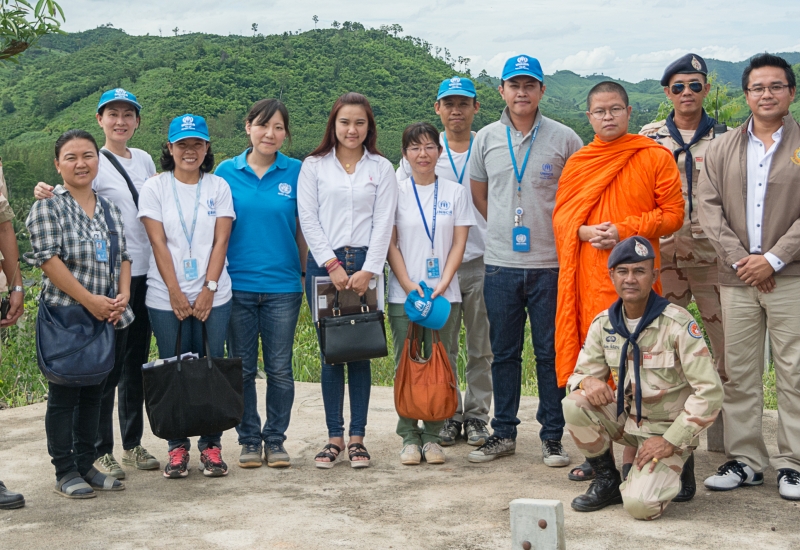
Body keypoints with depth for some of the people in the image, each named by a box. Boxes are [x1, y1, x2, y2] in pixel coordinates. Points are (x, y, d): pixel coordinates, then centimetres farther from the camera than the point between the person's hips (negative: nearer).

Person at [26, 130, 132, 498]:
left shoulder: (109, 209, 13)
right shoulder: (47, 207, -5)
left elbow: (124, 257, 14)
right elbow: (48, 259, -14)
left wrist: (123, 295, -4)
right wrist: (89, 300, -18)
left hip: (105, 320, 6)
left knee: (93, 394, 11)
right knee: (63, 396, 1)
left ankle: (86, 465, 21)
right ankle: (65, 472, 10)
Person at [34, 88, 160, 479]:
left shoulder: (144, 160, 13)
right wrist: (49, 198, -31)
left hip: (145, 272, 6)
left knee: (137, 362, 12)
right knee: (109, 363, -3)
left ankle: (133, 444, 23)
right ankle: (99, 451, 7)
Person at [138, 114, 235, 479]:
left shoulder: (218, 187, 7)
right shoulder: (155, 187, 3)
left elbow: (220, 241, 1)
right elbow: (158, 243, -3)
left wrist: (208, 289, -9)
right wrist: (176, 294, -10)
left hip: (213, 295, 1)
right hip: (166, 297, -1)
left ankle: (211, 446, 11)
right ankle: (177, 448, 14)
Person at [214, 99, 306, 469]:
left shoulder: (296, 173, 2)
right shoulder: (227, 171, 3)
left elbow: (303, 229, 6)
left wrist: (307, 274, 4)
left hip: (282, 285, 0)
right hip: (237, 284, 1)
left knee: (280, 369, 5)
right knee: (242, 368, 8)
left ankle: (275, 439, 18)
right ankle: (249, 440, 20)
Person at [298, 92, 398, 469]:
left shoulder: (381, 168, 9)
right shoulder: (313, 166, 7)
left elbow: (383, 223, 2)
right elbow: (308, 219, 0)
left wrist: (367, 271, -8)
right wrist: (332, 265, -8)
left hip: (365, 265, 0)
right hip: (324, 265, 0)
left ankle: (357, 437, 8)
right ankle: (334, 437, 8)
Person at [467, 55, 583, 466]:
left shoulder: (564, 139, -1)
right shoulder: (486, 139, 6)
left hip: (550, 263, -2)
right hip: (500, 263, 2)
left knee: (550, 353, 4)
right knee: (503, 352, 10)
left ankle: (552, 436, 14)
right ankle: (503, 433, 20)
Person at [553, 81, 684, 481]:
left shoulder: (655, 158, 3)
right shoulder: (577, 164, 14)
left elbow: (673, 213, 0)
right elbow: (561, 216, 15)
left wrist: (625, 230, -11)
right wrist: (584, 231, -6)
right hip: (588, 277, 3)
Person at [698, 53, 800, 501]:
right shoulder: (722, 149, 13)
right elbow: (709, 207, 4)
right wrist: (739, 258, -8)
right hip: (737, 278, 3)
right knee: (739, 373, 6)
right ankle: (745, 460, 15)